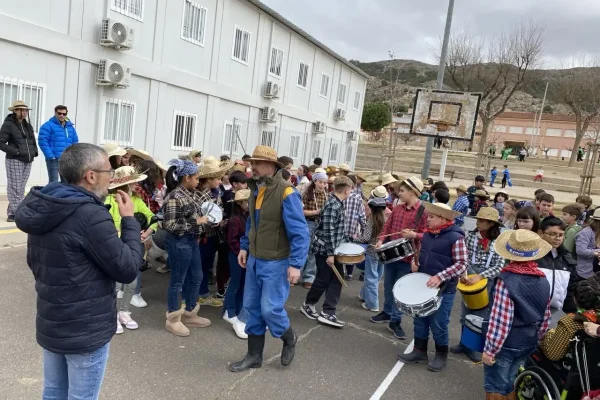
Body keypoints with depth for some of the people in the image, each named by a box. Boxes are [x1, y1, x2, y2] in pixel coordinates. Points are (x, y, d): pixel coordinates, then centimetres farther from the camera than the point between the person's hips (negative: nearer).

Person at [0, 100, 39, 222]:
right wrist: (16, 151, -16)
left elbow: (33, 141, 23)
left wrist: (34, 152, 6)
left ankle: (13, 212, 16)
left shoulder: (28, 125, 15)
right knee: (14, 188, -6)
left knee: (21, 189, 9)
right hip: (14, 161, -6)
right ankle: (14, 214, -1)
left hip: (27, 161, 6)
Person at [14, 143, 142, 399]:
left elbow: (34, 262, 15)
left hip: (49, 325, 8)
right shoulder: (90, 215, -26)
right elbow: (127, 269, -20)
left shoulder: (42, 207, 3)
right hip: (85, 332, -8)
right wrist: (129, 220, -11)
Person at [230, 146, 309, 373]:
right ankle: (254, 355, 28)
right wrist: (244, 247, 13)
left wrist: (296, 264, -22)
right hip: (254, 260, 8)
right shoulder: (255, 190, 5)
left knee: (270, 308, -4)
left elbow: (300, 232, -20)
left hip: (275, 262, -7)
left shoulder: (286, 193, -20)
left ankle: (289, 339, 28)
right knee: (252, 307, 12)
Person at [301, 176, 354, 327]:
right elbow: (328, 231, -24)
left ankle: (327, 313, 10)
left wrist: (346, 241, 21)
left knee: (337, 279, 6)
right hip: (325, 249, -9)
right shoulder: (332, 206, -22)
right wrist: (330, 253, -23)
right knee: (323, 279, 5)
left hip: (334, 248, 9)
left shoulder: (339, 204, 8)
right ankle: (308, 305, 27)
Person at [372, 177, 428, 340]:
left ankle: (395, 321, 15)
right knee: (388, 286, 17)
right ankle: (387, 312, 35)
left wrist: (413, 235, -27)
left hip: (407, 257, -6)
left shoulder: (424, 211, -11)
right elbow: (387, 226, 10)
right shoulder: (397, 208, 7)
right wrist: (381, 240, -5)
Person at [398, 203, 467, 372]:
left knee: (438, 324, 5)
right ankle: (419, 350, 31)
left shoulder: (455, 238, -17)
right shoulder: (427, 234, 4)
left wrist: (440, 277, -27)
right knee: (420, 319, 15)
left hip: (444, 289, -7)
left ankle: (441, 355, 27)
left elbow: (462, 264, -19)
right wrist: (415, 262, -2)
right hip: (424, 285, 7)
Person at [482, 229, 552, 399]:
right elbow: (545, 318, 5)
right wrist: (536, 339, 19)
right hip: (528, 343, 6)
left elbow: (500, 321, -24)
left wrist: (490, 350, -15)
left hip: (505, 345, -6)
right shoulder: (543, 281, -4)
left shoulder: (506, 280, -25)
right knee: (510, 383, 23)